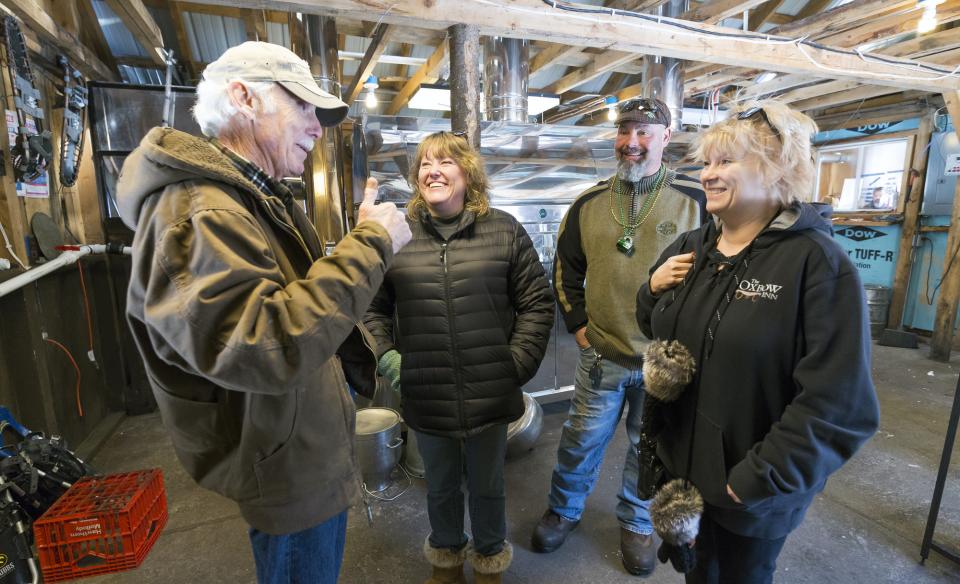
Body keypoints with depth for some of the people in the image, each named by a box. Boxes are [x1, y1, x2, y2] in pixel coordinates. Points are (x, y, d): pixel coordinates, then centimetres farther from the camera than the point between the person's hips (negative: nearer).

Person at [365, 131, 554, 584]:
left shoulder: (504, 230, -4)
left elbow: (537, 302, -1)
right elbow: (372, 306, 5)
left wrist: (518, 362, -7)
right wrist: (386, 357, -6)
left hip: (490, 394, -1)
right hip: (425, 397, 1)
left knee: (487, 486, 21)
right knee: (440, 486, 23)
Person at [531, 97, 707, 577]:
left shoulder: (695, 200, -6)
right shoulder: (589, 203, 1)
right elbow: (565, 271, 10)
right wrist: (577, 325, 4)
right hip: (601, 356, 2)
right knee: (581, 441, 16)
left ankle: (636, 524, 44)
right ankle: (563, 510, 42)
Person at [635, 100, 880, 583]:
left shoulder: (819, 264, -19)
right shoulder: (689, 247, 0)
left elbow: (837, 404, -22)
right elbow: (655, 329, 10)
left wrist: (759, 480, -20)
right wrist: (653, 288, -10)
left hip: (753, 492, -5)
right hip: (681, 464, 5)